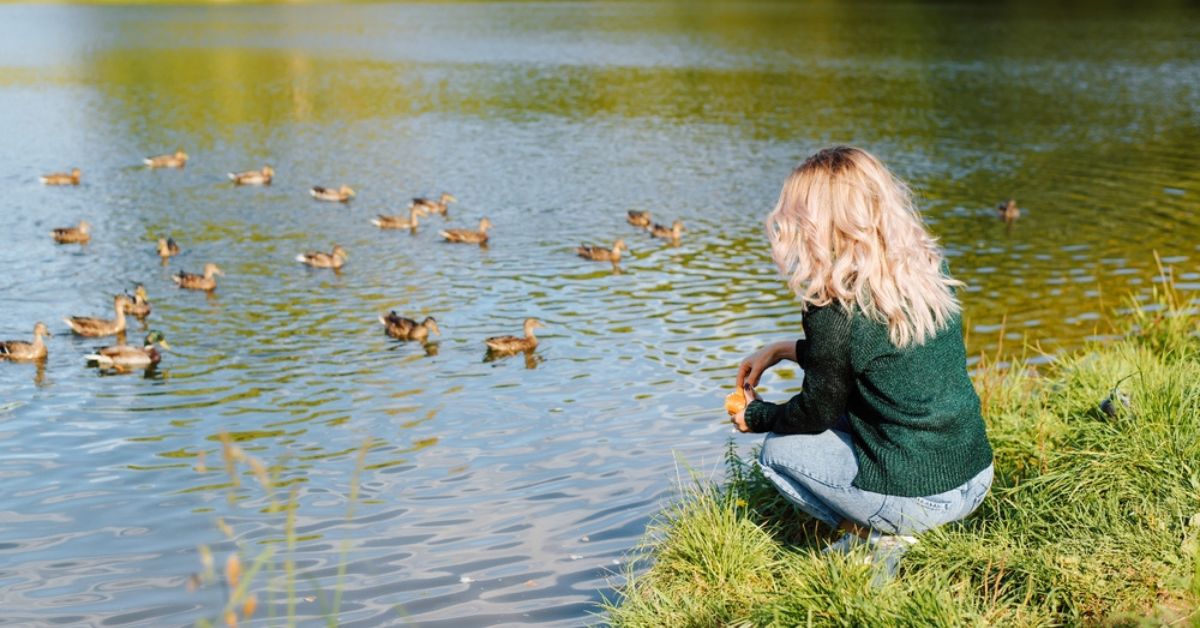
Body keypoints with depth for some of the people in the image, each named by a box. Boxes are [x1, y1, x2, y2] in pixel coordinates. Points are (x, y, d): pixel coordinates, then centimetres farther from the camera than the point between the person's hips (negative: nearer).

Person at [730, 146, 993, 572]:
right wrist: (783, 350, 23)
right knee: (845, 418, 27)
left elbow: (817, 414, -3)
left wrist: (755, 416, 16)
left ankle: (879, 538, 5)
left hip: (913, 502, -7)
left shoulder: (836, 308, -18)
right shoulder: (932, 269, 2)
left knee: (779, 449, 15)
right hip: (977, 479, 7)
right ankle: (873, 532, 15)